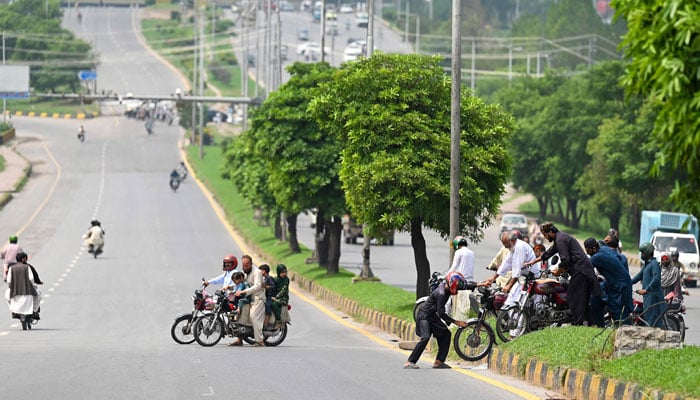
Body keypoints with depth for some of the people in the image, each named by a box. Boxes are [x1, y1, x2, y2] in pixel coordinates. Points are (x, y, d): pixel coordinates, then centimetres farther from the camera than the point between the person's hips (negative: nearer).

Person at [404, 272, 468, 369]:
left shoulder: (446, 289, 1)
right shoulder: (441, 293, -25)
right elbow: (441, 313, -28)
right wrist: (456, 322, -25)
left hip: (432, 317, 10)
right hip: (424, 316, -10)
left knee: (446, 334, 5)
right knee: (425, 338, -22)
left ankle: (438, 361, 5)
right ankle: (409, 362, -20)